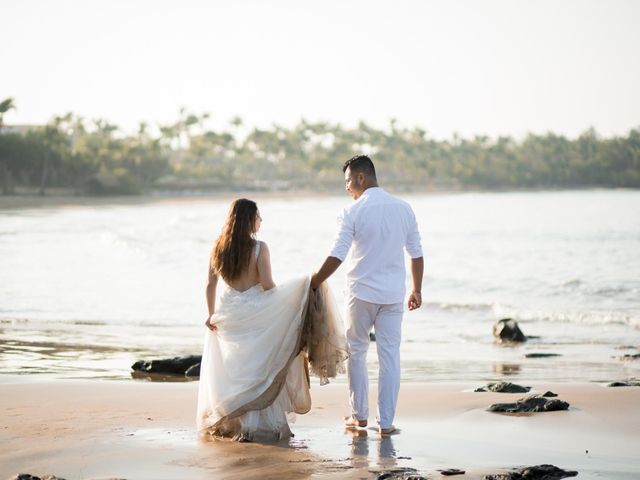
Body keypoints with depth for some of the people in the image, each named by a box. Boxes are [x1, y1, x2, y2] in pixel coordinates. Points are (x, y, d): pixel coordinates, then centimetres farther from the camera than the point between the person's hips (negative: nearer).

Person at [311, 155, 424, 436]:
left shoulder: (353, 212, -10)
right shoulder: (404, 209, 4)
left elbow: (337, 256, -13)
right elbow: (416, 254, 8)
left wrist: (313, 283, -2)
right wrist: (417, 290, 17)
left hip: (361, 293, -3)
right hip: (393, 295, 3)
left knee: (356, 352, 13)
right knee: (390, 357, 5)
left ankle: (360, 415, 19)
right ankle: (386, 422, 5)